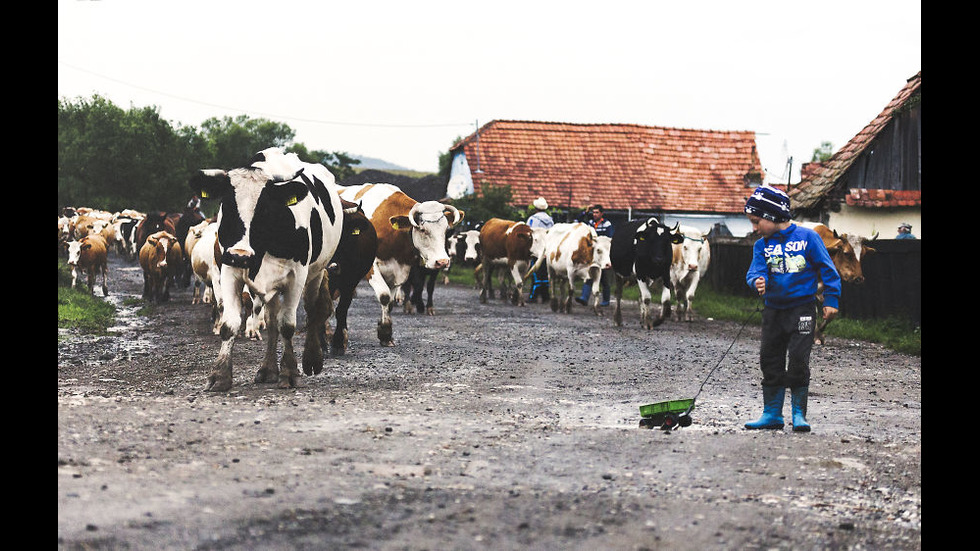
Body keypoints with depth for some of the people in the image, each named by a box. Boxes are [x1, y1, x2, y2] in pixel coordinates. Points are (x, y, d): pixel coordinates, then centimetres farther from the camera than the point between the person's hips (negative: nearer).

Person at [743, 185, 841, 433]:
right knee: (770, 361, 6)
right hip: (773, 311, 4)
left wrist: (831, 301, -4)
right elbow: (756, 271, -5)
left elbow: (827, 268, -2)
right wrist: (758, 282, -29)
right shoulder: (762, 245, 5)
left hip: (802, 310, -4)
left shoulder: (807, 237, -5)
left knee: (798, 361, -7)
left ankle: (799, 414, 4)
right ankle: (772, 413, 16)